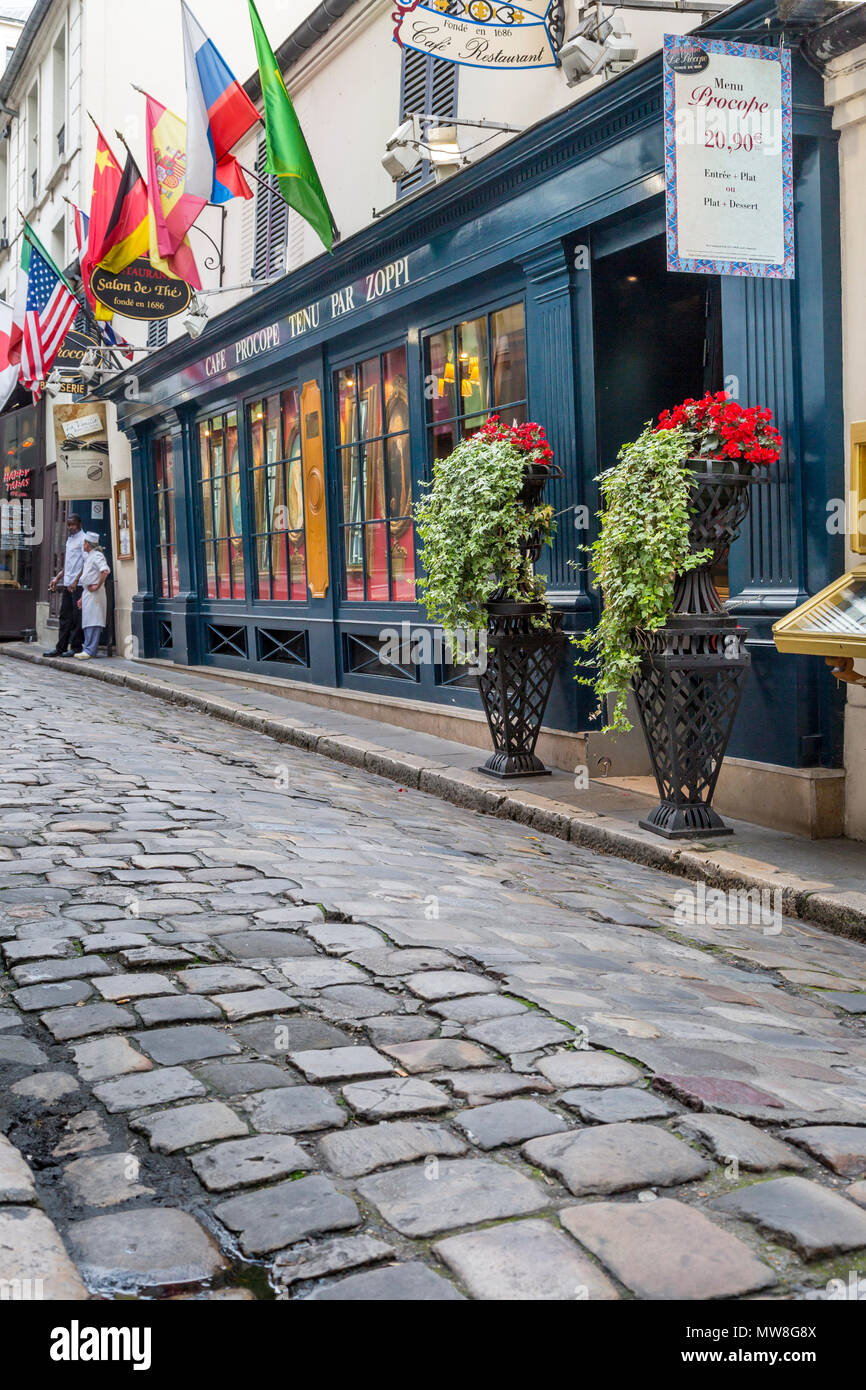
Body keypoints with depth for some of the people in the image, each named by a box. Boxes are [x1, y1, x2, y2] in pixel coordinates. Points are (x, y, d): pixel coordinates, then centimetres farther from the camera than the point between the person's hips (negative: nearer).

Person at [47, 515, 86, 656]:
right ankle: (61, 647, 12)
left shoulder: (83, 539, -6)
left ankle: (76, 647, 1)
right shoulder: (70, 539, 20)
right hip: (68, 584, 8)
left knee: (77, 617, -4)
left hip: (78, 585, -8)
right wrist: (57, 578, 19)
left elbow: (86, 564, -13)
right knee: (65, 616, 9)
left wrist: (76, 581, -18)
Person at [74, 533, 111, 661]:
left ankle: (90, 651, -14)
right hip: (87, 593, 10)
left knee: (92, 622, -12)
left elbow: (105, 571, -28)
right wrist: (82, 597, 24)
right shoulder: (88, 557, 21)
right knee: (87, 622, 10)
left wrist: (97, 586, -21)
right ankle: (88, 650, 14)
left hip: (94, 594, -10)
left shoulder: (97, 556, -10)